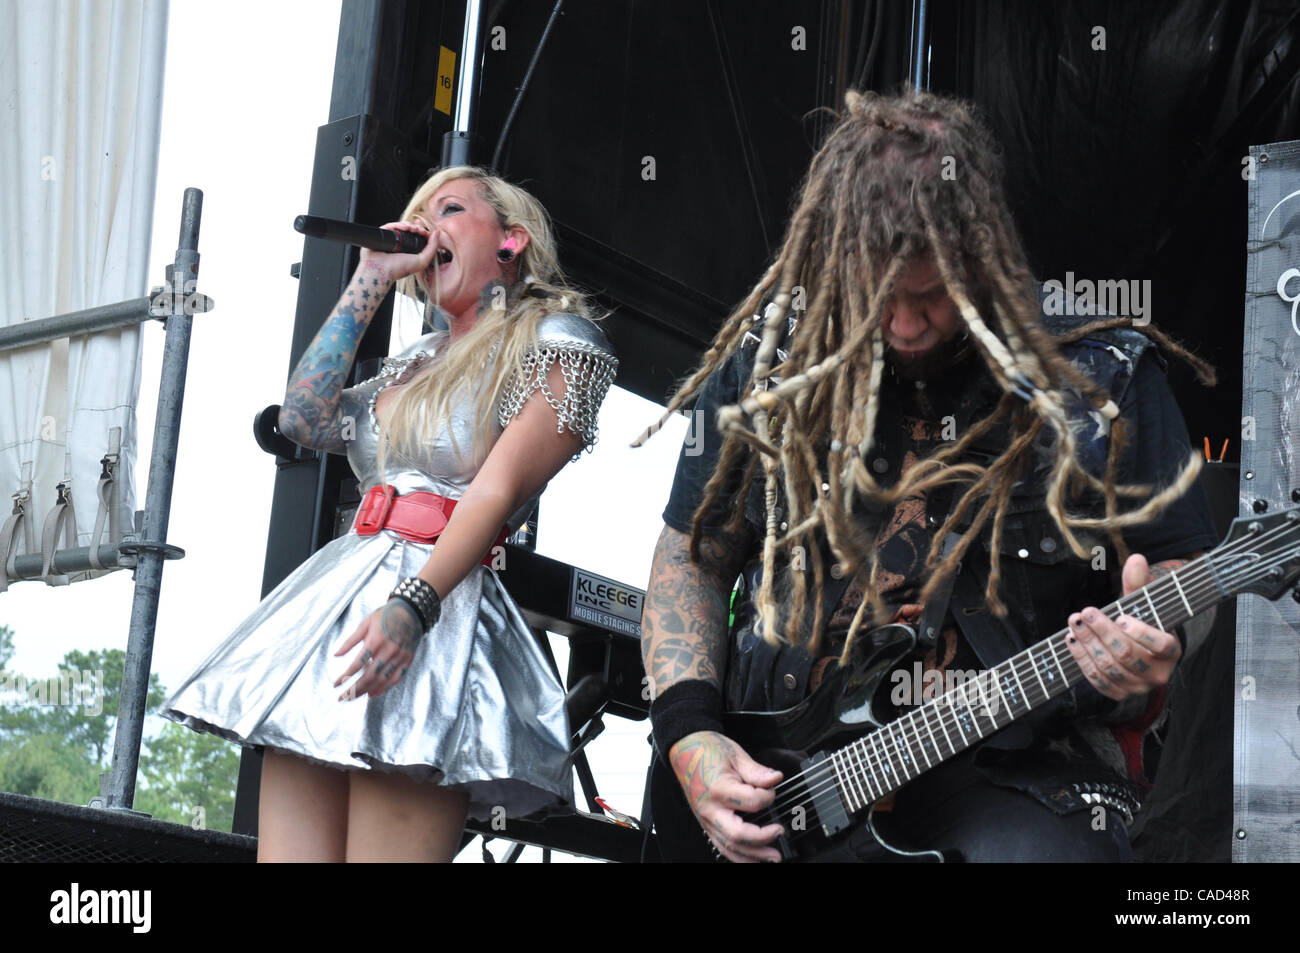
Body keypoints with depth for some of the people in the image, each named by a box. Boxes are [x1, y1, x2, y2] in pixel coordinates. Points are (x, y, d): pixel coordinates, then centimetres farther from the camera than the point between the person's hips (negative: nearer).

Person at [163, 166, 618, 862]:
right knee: (286, 854, -4)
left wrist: (411, 606, -23)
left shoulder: (559, 342, 4)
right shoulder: (421, 359, 27)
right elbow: (303, 420, 15)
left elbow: (497, 492, -9)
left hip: (439, 598, -7)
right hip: (340, 585, 7)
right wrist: (371, 279, 19)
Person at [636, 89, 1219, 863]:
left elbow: (1184, 566, 7)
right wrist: (688, 734, 0)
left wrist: (1152, 638, -16)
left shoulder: (1103, 377, 1)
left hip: (1012, 768, -1)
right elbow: (693, 556, 14)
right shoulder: (770, 361, 6)